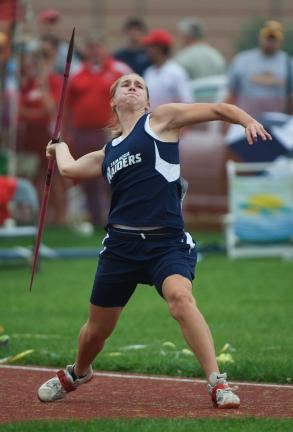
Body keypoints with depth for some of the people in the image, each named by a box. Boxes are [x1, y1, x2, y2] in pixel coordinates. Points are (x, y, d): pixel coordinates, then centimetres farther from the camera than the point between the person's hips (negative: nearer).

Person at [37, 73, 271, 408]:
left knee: (180, 297, -32)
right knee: (97, 329, 11)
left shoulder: (160, 119, 8)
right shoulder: (108, 152, 21)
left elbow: (217, 110, 4)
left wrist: (248, 121, -14)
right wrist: (60, 147, 55)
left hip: (166, 242, -4)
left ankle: (218, 385, -29)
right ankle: (77, 374, 44)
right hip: (121, 243, 4)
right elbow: (69, 169, 36)